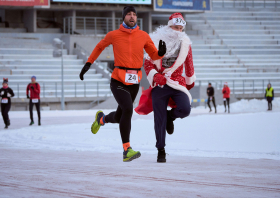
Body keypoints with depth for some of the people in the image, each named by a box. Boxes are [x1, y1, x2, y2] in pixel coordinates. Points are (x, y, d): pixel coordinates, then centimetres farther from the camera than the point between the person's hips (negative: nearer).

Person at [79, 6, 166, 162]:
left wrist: (161, 53, -13)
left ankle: (102, 118, 53)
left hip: (134, 83, 4)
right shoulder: (114, 35, -2)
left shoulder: (144, 36, 4)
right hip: (118, 81, -4)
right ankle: (127, 150, -24)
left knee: (119, 117, 15)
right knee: (128, 109, -26)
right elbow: (100, 46, 16)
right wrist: (88, 63, 15)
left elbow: (154, 55, 10)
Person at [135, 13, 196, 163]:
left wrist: (190, 81, 29)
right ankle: (161, 150, 11)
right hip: (159, 85, -1)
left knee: (185, 109, -23)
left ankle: (170, 116, 13)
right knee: (159, 119, -2)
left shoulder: (185, 43, 8)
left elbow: (189, 63, 21)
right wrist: (155, 76, -14)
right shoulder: (158, 42, 3)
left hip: (177, 83, 1)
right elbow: (148, 63, 2)